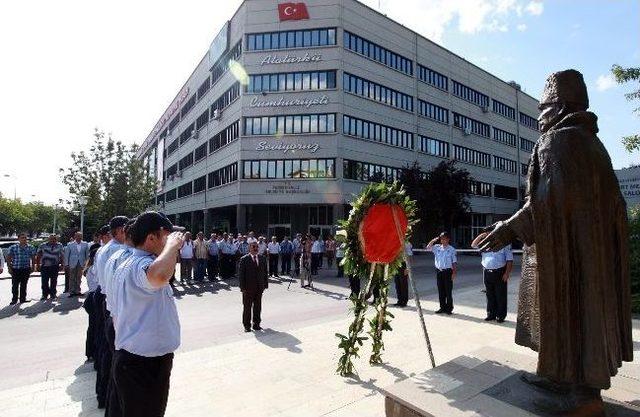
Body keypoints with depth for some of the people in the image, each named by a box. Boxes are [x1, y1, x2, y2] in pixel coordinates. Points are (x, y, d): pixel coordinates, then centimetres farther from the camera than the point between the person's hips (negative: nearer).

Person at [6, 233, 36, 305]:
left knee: (24, 285, 8)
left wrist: (33, 267, 6)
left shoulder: (30, 248, 7)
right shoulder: (13, 247, 0)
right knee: (15, 285, 0)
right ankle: (14, 299, 10)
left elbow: (33, 258, 12)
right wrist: (9, 268, -4)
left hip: (26, 269, 2)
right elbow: (8, 258, 1)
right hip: (15, 269, -2)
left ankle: (23, 299, 16)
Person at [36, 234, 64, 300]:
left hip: (54, 266, 0)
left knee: (53, 281, 6)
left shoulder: (60, 246, 5)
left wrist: (62, 265, 2)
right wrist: (38, 264, 1)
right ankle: (45, 294, 13)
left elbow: (62, 256, 7)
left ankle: (53, 294, 17)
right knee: (44, 282, 0)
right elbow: (38, 256, 7)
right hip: (44, 266, 0)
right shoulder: (43, 246, 3)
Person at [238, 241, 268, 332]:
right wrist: (243, 287, -12)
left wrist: (265, 284, 5)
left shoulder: (262, 259, 7)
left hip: (259, 287, 4)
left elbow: (265, 273, 10)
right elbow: (241, 274, -7)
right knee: (247, 307, 6)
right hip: (248, 287, -4)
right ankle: (247, 325, 19)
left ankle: (256, 324, 25)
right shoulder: (244, 259, -6)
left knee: (258, 307, 12)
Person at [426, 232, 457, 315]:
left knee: (448, 291, 2)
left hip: (447, 271, -4)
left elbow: (454, 262, -2)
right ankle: (442, 307, 20)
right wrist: (433, 241, -9)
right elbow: (428, 248, -1)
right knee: (440, 291, 10)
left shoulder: (451, 249, -3)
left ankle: (449, 308, 13)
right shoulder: (437, 247, 6)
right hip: (439, 271, 4)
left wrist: (454, 273, -7)